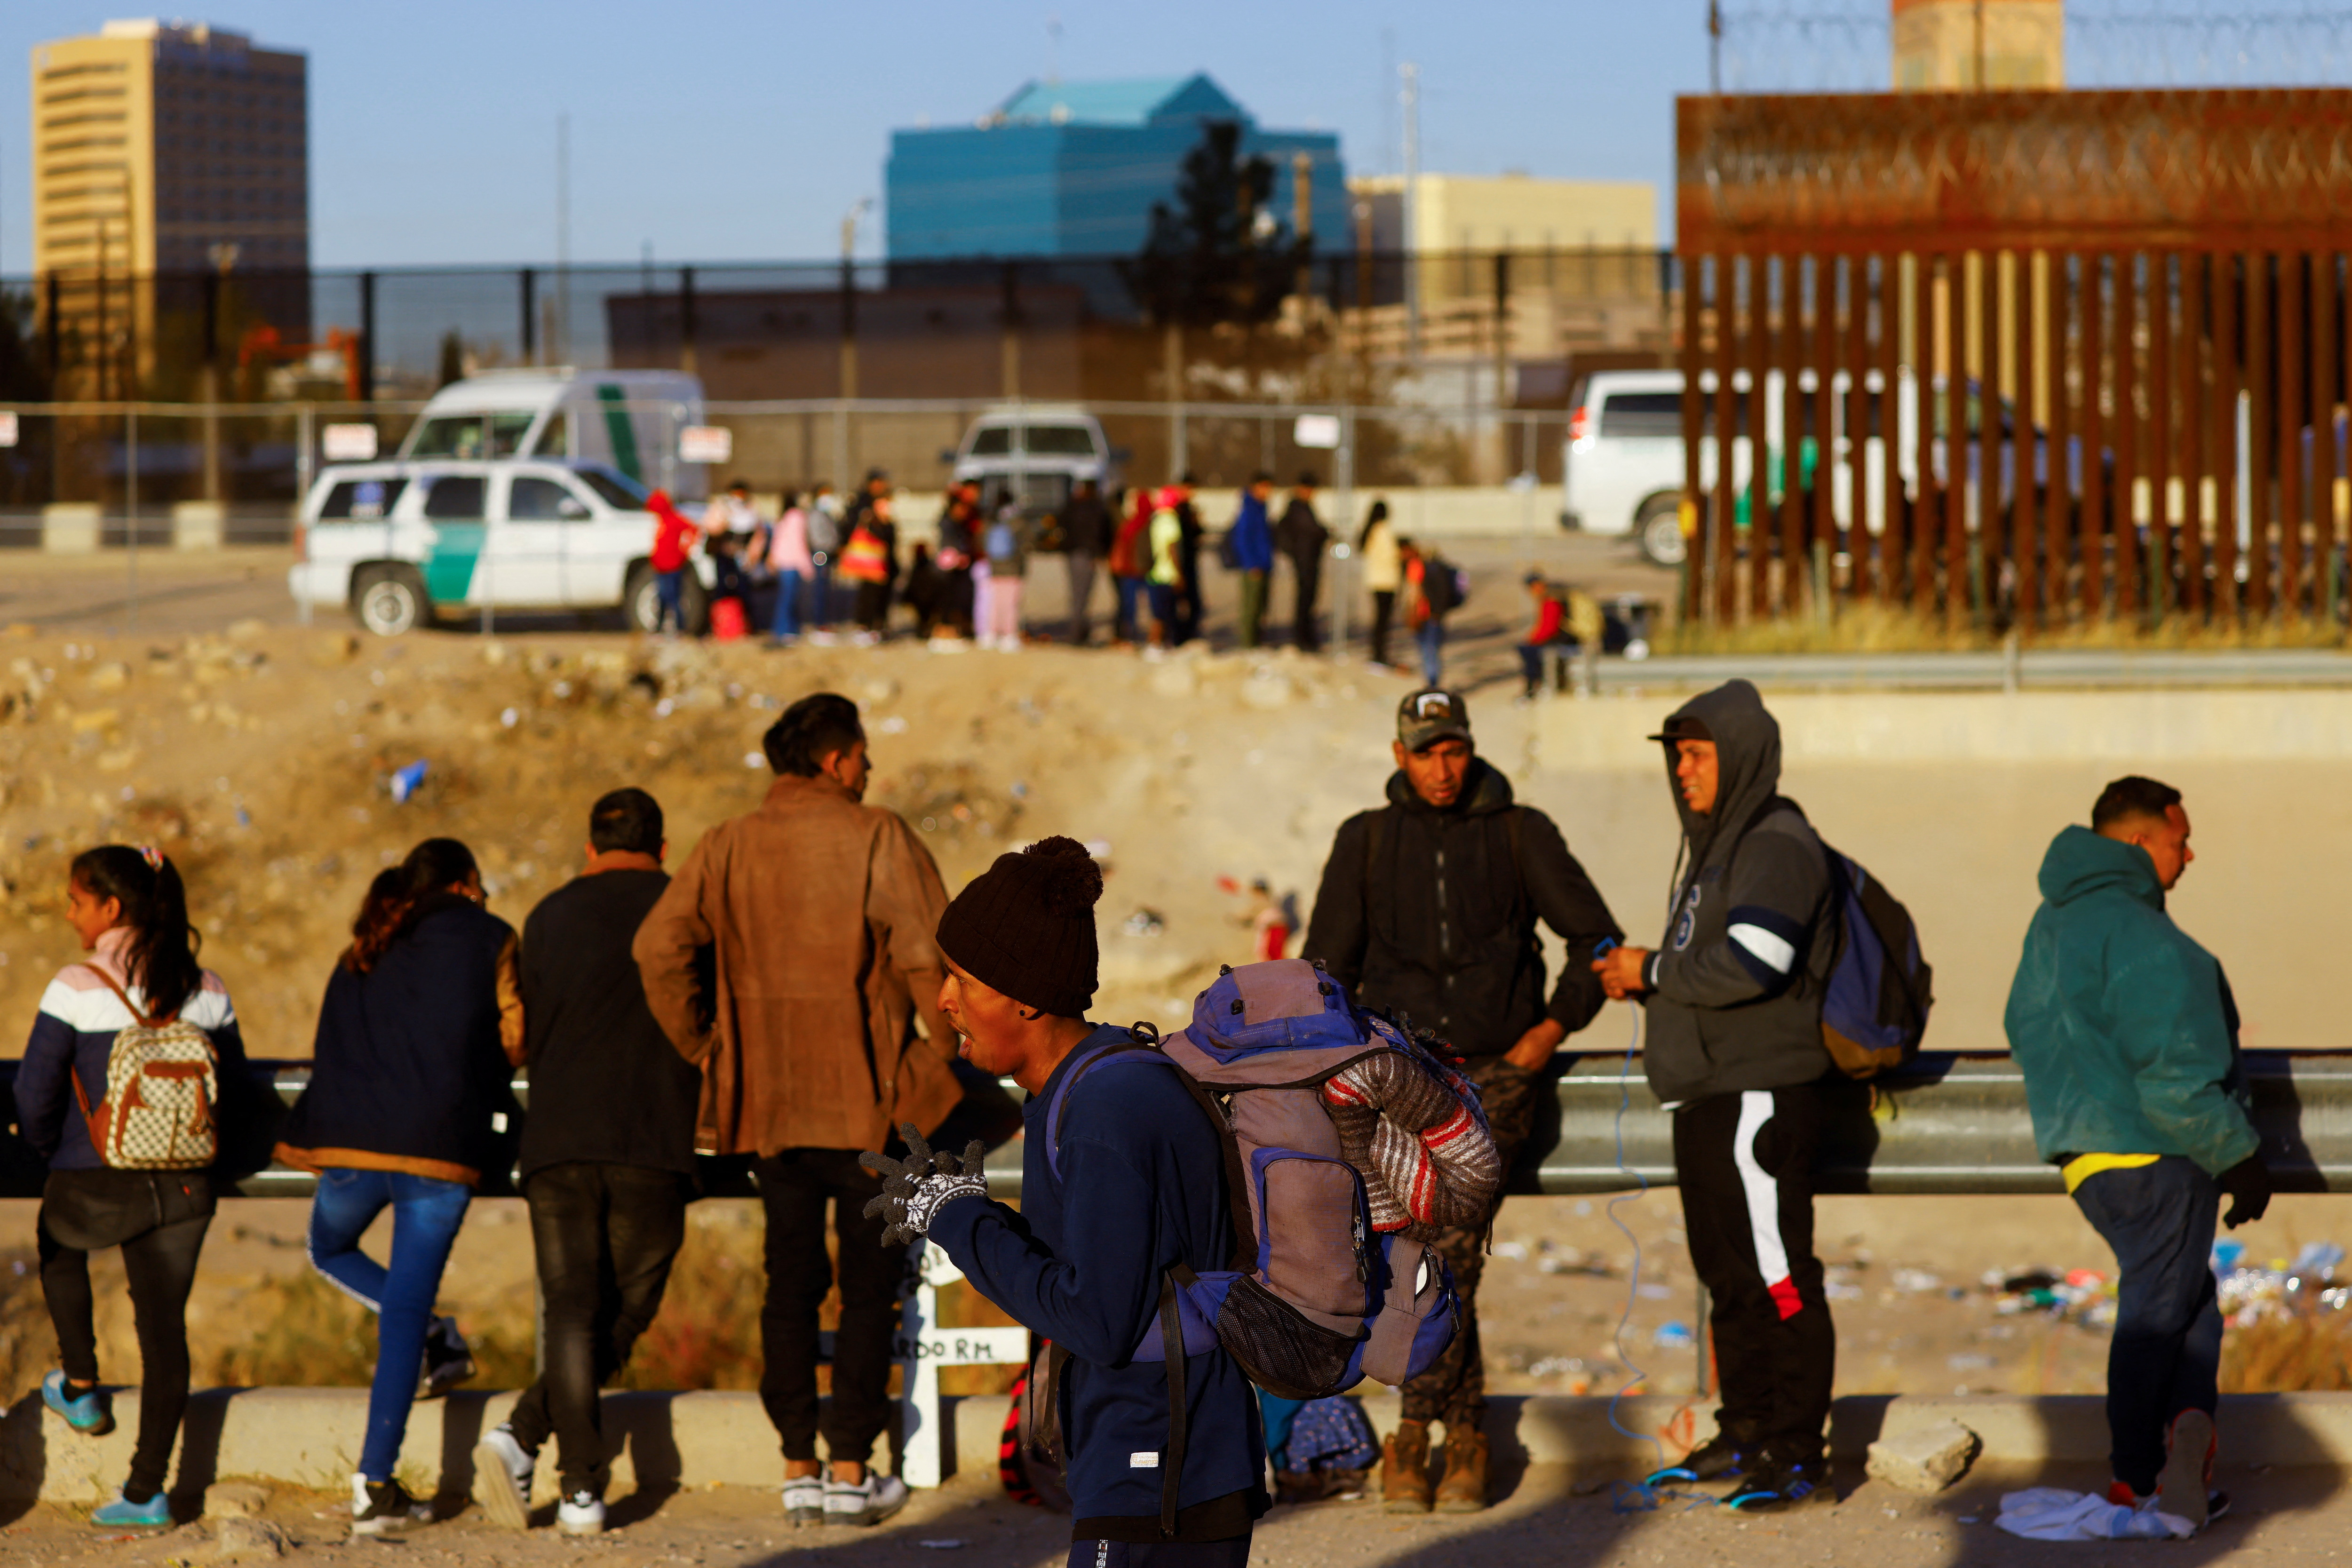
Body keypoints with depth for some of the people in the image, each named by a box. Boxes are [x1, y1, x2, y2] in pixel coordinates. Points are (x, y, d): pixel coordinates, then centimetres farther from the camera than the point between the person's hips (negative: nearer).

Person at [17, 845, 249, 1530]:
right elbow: (232, 1072, 10)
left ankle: (82, 1387, 38)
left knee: (58, 1243, 32)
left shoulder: (77, 989, -14)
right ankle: (147, 1489, 11)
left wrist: (51, 1151, 9)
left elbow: (35, 1095, -12)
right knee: (164, 1324, 9)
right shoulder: (205, 989, -1)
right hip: (183, 1189, 3)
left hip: (96, 1186, -3)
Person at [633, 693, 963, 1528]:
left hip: (767, 1105, 4)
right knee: (869, 1286, 6)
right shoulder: (878, 841, -8)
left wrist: (703, 1050, 7)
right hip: (870, 1103, -4)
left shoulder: (729, 846, 4)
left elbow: (660, 947, -3)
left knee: (790, 1284, 12)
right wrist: (948, 1054, -2)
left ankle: (798, 1470, 11)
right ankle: (852, 1473, 5)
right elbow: (928, 955, -15)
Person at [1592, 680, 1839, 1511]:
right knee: (1728, 1273, 15)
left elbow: (1750, 964, -24)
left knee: (1778, 1275, -9)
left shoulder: (1777, 845, -12)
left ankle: (1799, 1456, -7)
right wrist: (1640, 976, 6)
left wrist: (1654, 972, -11)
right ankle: (1746, 1435, 24)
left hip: (1760, 1096, -10)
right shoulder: (1715, 844, 20)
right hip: (1708, 1097, 10)